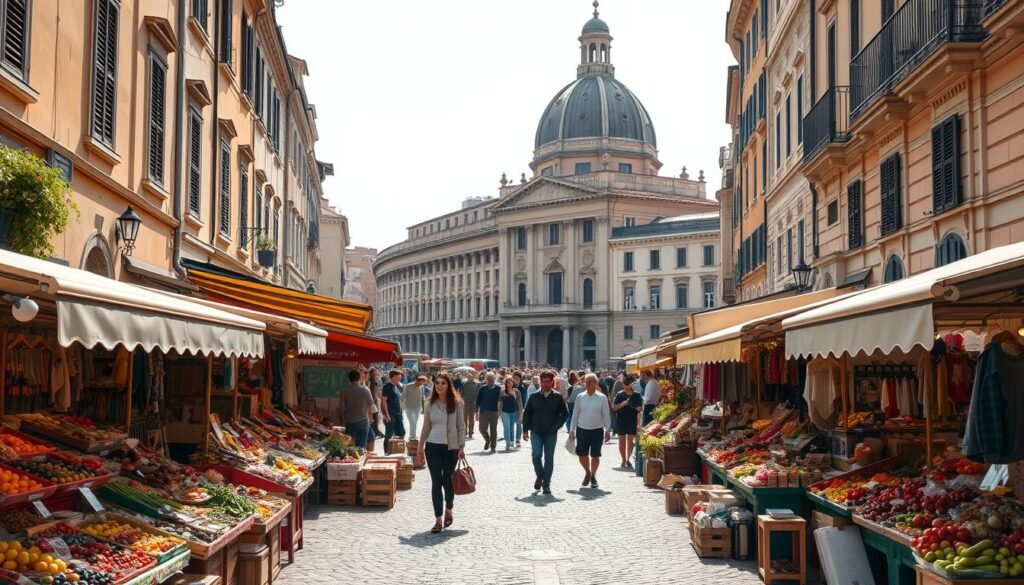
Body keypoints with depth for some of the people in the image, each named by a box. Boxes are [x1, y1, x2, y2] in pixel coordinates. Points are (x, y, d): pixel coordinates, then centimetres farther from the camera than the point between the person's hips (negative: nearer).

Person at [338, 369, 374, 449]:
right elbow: (371, 403, 5)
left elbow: (341, 407, -5)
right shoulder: (365, 390, -9)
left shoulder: (345, 391, -8)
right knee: (361, 446, 4)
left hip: (350, 422, 0)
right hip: (363, 421, 0)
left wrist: (341, 418, 11)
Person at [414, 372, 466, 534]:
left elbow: (461, 425, 1)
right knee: (436, 482, -1)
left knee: (447, 481, 3)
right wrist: (420, 448, 9)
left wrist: (462, 446, -7)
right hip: (433, 446, 1)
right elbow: (426, 427, 10)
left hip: (451, 447, -1)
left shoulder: (457, 403, -1)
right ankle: (438, 520, 2)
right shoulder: (430, 403, 5)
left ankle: (449, 510, 31)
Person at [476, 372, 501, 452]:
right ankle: (487, 440, 28)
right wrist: (477, 411, 0)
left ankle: (493, 447, 13)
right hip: (483, 412, 1)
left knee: (493, 430, 3)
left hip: (494, 412, -1)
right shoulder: (482, 389, 3)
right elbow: (478, 401, 5)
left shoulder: (498, 389, 0)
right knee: (482, 429, -1)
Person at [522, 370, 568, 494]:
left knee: (549, 458, 4)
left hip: (551, 433, 0)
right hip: (536, 432, 0)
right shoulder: (534, 397, 2)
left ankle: (546, 484, 12)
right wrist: (525, 430, 1)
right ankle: (540, 475, 13)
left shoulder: (557, 397, 0)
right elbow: (526, 413, 7)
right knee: (536, 454, -14)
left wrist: (556, 426, -8)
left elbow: (565, 413, 4)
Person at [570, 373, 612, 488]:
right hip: (582, 430, 2)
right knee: (582, 454, 4)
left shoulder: (602, 398, -3)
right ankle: (587, 472, 31)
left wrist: (607, 430, -4)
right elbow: (575, 414, 8)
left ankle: (593, 476, 24)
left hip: (597, 430, -2)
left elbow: (606, 415, 0)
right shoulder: (580, 397, 2)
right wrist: (572, 429, 5)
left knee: (595, 455, 4)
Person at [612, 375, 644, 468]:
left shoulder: (637, 395, 3)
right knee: (622, 440, 6)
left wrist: (639, 408, -11)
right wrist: (622, 404, -19)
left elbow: (641, 407, 12)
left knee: (630, 439, -2)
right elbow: (613, 408, -4)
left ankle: (628, 459, 7)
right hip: (621, 420, 0)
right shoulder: (619, 395, -2)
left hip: (632, 420, 0)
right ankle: (624, 460, 17)